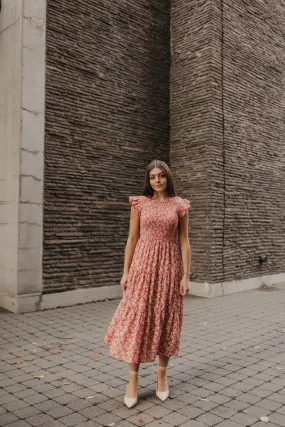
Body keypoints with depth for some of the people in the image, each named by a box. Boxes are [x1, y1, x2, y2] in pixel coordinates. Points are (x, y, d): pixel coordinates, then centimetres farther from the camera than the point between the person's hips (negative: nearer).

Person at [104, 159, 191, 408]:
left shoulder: (180, 205, 3)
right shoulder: (140, 203, 3)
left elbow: (184, 241, 2)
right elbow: (132, 239, 4)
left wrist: (186, 276, -4)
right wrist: (126, 272, 0)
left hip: (169, 266, 0)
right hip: (143, 265, 0)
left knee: (166, 320, 7)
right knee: (137, 319, -2)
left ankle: (162, 375, 25)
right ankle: (133, 379, 10)